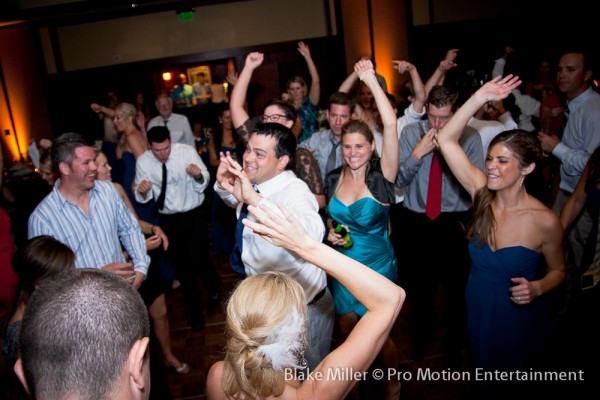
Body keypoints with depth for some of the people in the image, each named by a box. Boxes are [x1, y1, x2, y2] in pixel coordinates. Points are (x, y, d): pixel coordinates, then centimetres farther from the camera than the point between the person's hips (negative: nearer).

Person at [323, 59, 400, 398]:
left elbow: (391, 125, -31)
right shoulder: (333, 178, -3)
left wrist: (372, 80, -29)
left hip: (378, 266, -4)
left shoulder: (382, 176, -17)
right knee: (347, 332, 19)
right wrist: (330, 232, -7)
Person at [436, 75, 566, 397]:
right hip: (478, 311, 4)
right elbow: (446, 140, -18)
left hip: (519, 320, -3)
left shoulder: (545, 221, -22)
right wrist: (479, 97, -24)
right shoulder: (482, 193, -13)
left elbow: (558, 271, -4)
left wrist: (536, 288, -25)